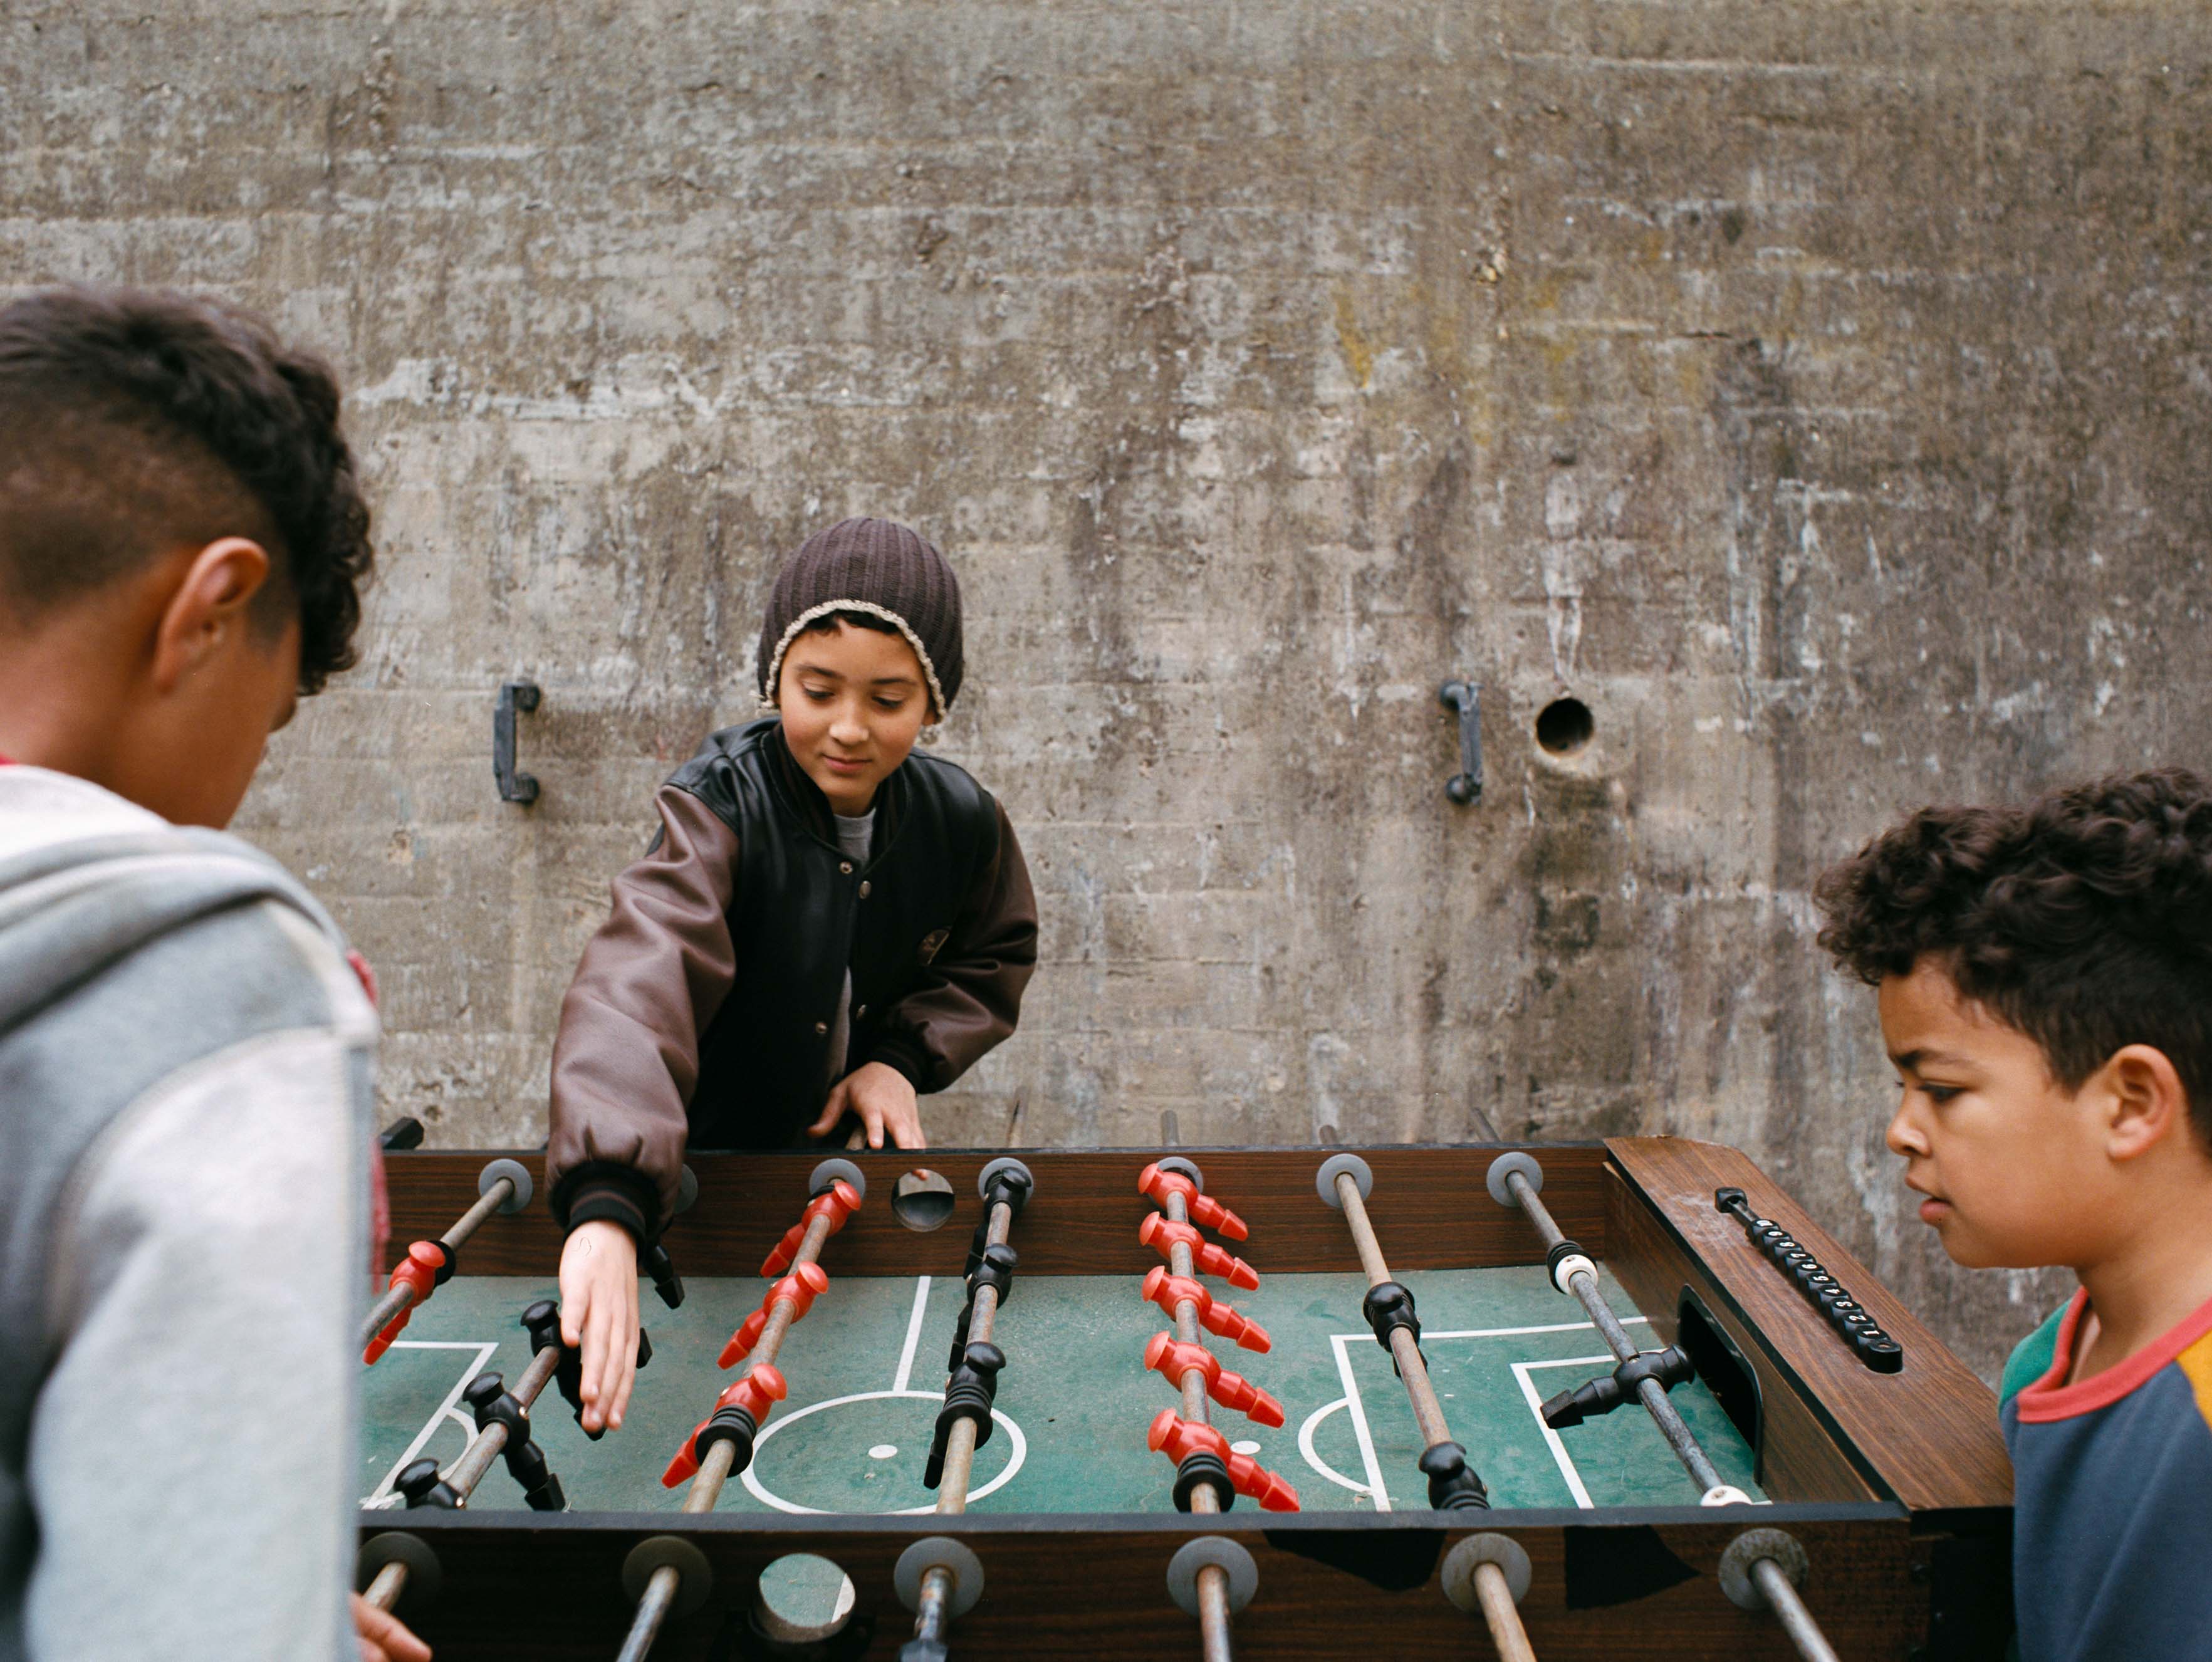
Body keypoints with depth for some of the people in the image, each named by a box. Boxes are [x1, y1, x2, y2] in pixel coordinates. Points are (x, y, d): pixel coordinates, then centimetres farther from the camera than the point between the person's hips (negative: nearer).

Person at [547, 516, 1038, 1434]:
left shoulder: (961, 820, -13)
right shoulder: (722, 805, -28)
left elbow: (993, 957, 9)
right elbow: (638, 984, -47)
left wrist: (906, 1055, -12)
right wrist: (608, 1205, -64)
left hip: (853, 1153, 4)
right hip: (699, 1162, -4)